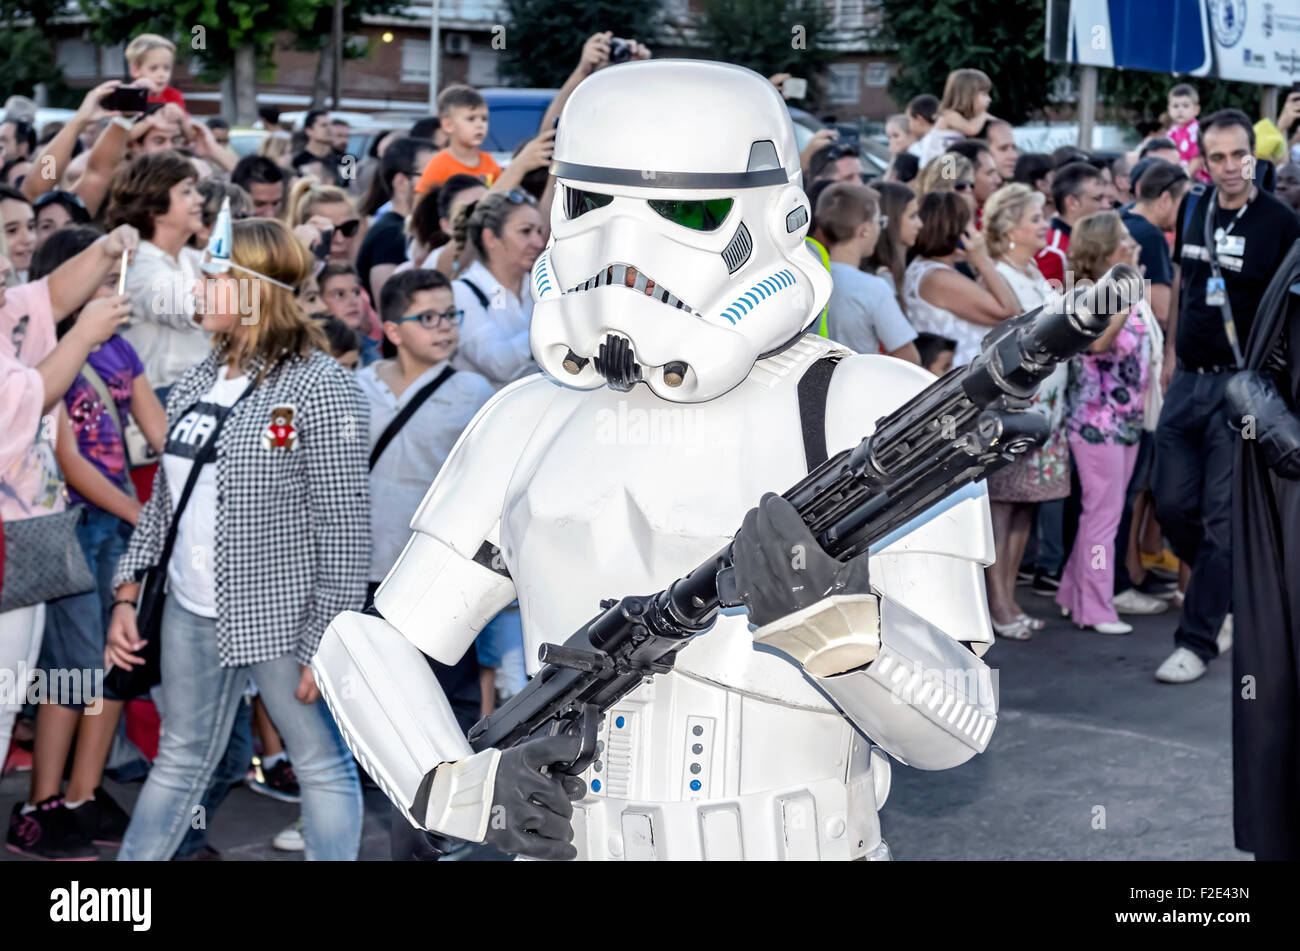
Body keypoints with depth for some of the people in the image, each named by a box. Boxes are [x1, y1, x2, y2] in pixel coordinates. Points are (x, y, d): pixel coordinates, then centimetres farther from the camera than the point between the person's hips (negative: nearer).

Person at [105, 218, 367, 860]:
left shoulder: (318, 385, -13)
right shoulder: (197, 383, 9)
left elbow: (345, 525, -15)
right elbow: (164, 497, 16)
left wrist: (328, 640, -17)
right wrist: (128, 593, 9)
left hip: (280, 615, -7)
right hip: (191, 612, 7)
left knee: (323, 765, 4)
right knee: (180, 762, 18)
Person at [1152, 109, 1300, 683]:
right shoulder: (1193, 211, 8)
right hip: (1188, 378, 5)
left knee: (1224, 516, -3)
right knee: (1172, 503, 7)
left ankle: (1197, 641, 3)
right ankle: (1230, 591, 32)